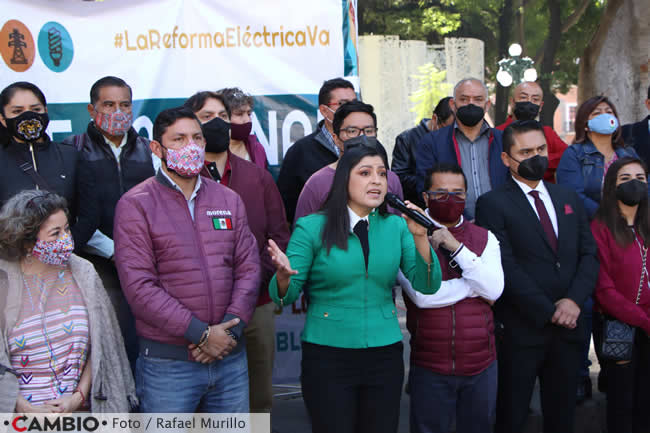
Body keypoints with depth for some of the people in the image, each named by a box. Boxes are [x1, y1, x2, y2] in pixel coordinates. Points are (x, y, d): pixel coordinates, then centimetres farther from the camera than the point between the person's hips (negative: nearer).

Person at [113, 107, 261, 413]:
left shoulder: (229, 200, 11)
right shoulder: (135, 204, -4)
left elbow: (248, 268, 7)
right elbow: (138, 286, -13)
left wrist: (230, 327, -9)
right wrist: (200, 333, -15)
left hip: (231, 357, 5)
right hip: (168, 364, -4)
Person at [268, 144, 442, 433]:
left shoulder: (396, 227, 4)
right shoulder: (312, 228, -4)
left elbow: (427, 285, -3)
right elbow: (285, 296, -5)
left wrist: (420, 237, -17)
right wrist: (284, 276, -27)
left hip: (385, 355, 3)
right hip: (327, 356, -3)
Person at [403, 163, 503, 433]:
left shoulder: (484, 238, 6)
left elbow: (494, 290, -9)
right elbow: (423, 295, -18)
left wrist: (456, 247, -15)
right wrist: (476, 286, -9)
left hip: (482, 363, 3)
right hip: (430, 368, -3)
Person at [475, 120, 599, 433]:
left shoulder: (569, 199, 14)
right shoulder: (493, 204, -5)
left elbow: (589, 254, 9)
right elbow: (505, 267, -13)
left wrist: (574, 300, -8)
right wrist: (548, 312, -14)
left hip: (568, 326, 5)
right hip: (521, 330, -5)